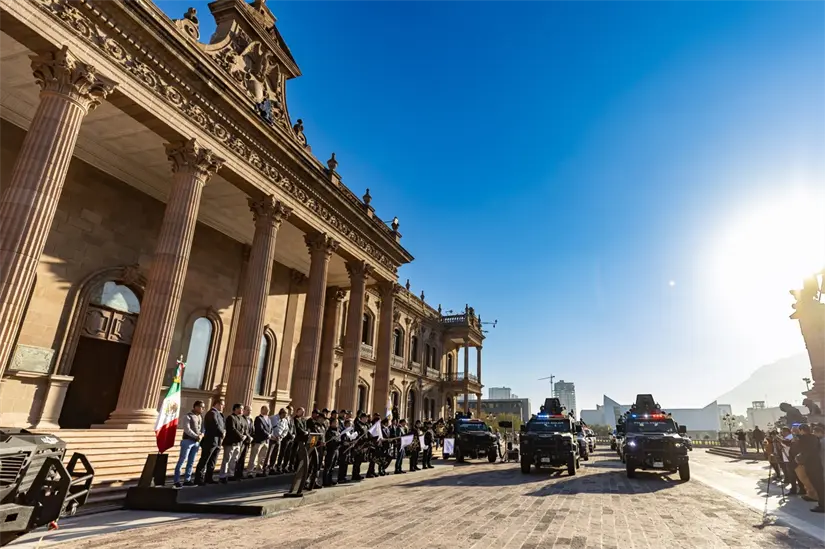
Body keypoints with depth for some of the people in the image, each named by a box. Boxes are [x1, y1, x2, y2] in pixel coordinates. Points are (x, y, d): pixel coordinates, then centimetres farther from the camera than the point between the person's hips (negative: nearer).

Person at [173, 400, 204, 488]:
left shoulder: (201, 417, 12)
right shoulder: (188, 416, -7)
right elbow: (187, 429, -15)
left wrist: (201, 435, -6)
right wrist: (196, 436, -15)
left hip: (196, 442, 6)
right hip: (188, 441, -6)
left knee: (191, 462, 8)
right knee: (182, 461, -4)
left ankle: (187, 480, 14)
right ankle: (177, 481, 1)